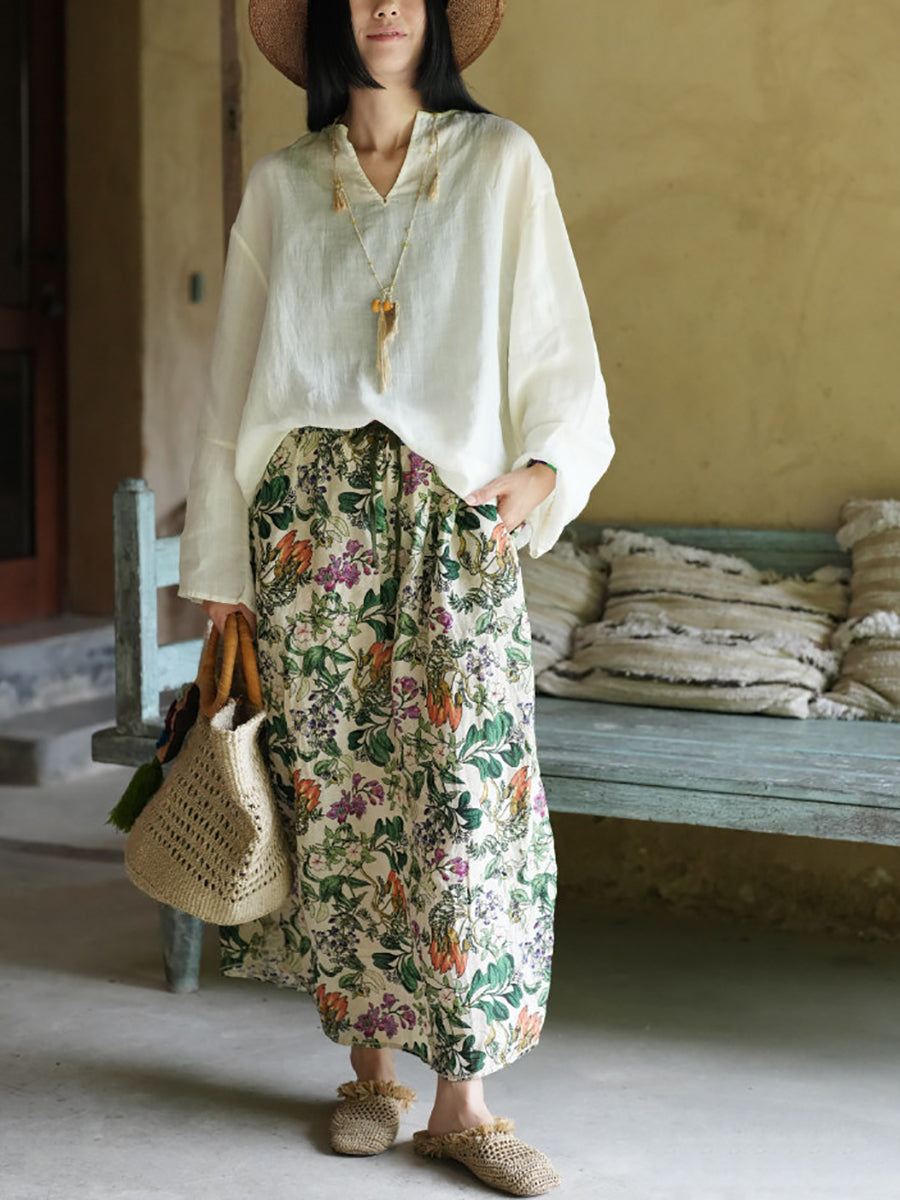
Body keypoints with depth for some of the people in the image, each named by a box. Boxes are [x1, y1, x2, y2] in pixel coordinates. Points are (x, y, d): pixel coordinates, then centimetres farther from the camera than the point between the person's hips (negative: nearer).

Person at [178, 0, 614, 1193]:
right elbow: (234, 390, 10)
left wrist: (546, 465, -18)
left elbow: (557, 347, 2)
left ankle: (462, 1102, 3)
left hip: (454, 523, -1)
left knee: (469, 793, -6)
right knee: (332, 790, 3)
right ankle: (370, 1066, 19)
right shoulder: (280, 186, 10)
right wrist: (222, 577, 7)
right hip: (313, 521, 2)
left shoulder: (501, 163, 5)